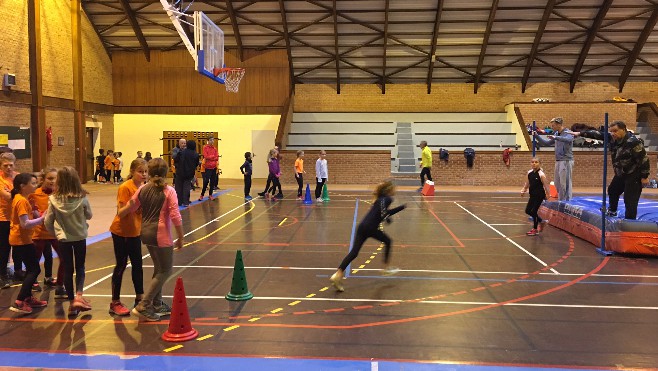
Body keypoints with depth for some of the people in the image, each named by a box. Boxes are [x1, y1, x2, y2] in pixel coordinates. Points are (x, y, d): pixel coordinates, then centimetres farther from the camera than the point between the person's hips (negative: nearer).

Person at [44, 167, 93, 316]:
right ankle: (78, 296, -4)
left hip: (63, 238, 1)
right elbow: (89, 215, 1)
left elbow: (48, 222, -5)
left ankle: (72, 302, 15)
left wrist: (55, 233, 13)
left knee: (68, 269, 11)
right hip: (80, 237, 0)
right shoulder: (82, 198, -14)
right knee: (80, 267, 14)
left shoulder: (54, 199, -12)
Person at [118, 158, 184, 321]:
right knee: (165, 270, 5)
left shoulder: (142, 190, 5)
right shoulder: (169, 191, -12)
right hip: (161, 236, -7)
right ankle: (143, 306, 0)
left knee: (159, 268, 21)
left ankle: (157, 304, 30)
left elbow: (128, 208, 13)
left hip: (146, 233, 7)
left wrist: (118, 215, 35)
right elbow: (175, 217, -16)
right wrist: (180, 238, -7)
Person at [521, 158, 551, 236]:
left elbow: (546, 185, -14)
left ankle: (535, 229, 13)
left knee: (534, 211, -3)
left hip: (539, 196, -7)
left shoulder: (541, 174, -17)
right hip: (533, 195, 7)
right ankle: (541, 221, 31)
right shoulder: (530, 173, 2)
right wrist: (523, 191, 10)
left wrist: (548, 194, -14)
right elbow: (527, 183, 15)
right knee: (528, 211, 10)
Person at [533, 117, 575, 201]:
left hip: (566, 161, -8)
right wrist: (536, 136, 12)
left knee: (565, 184, -6)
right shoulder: (556, 134, 14)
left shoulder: (568, 132, -9)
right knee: (557, 183, 11)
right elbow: (546, 143, 21)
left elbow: (568, 139, -32)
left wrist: (555, 137, -45)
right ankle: (561, 201, 22)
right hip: (558, 161, 8)